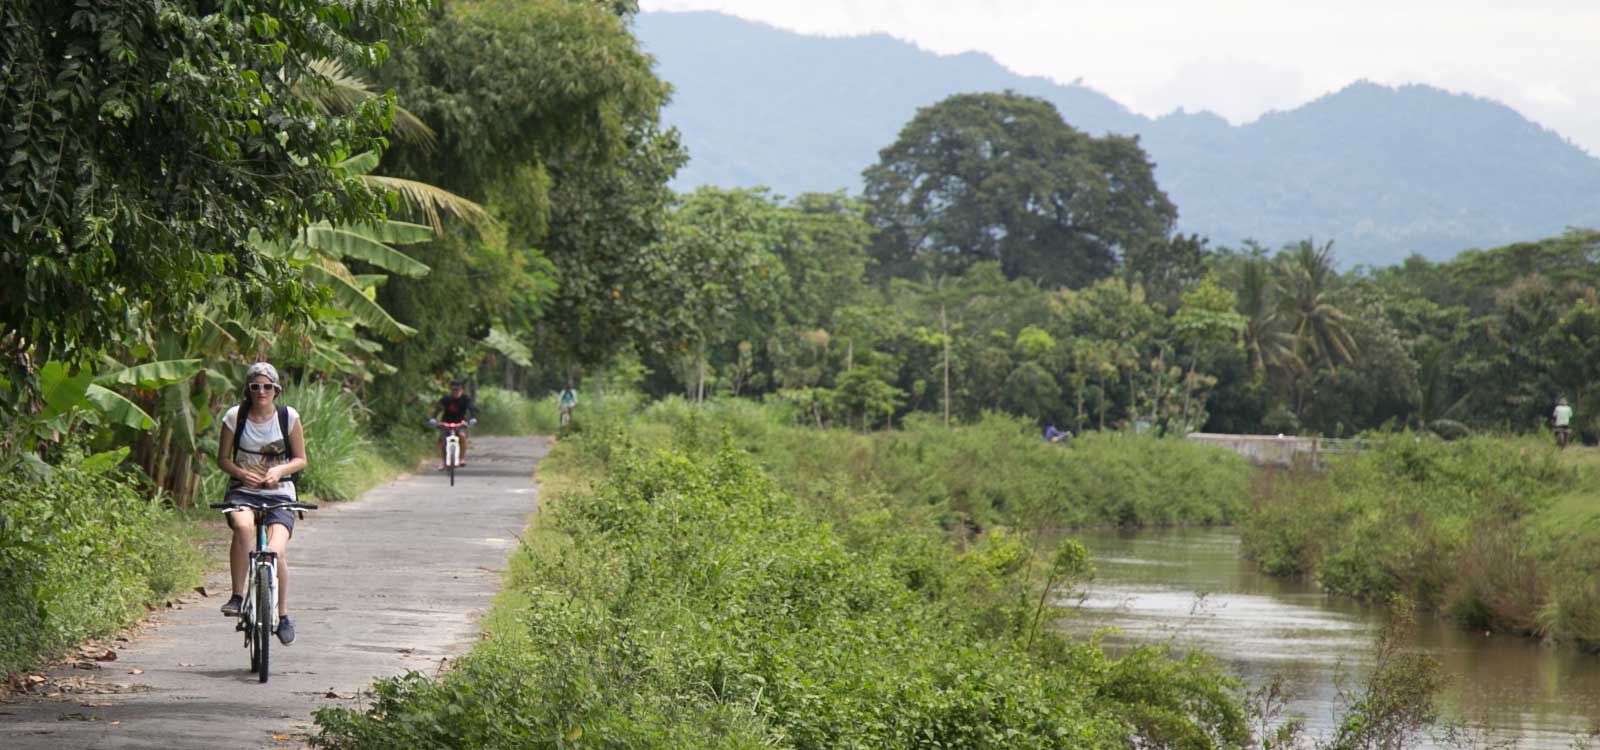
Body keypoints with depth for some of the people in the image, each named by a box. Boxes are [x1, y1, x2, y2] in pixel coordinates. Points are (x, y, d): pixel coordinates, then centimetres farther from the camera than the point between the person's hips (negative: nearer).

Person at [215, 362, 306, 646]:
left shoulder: (289, 417, -2)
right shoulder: (235, 417, -2)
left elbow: (300, 459, 5)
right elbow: (222, 458, 6)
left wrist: (280, 470, -15)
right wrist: (241, 473, -14)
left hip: (279, 494, 0)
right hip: (242, 491, 0)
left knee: (276, 550, -22)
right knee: (243, 526, -36)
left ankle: (283, 615, 0)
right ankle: (238, 595, -25)